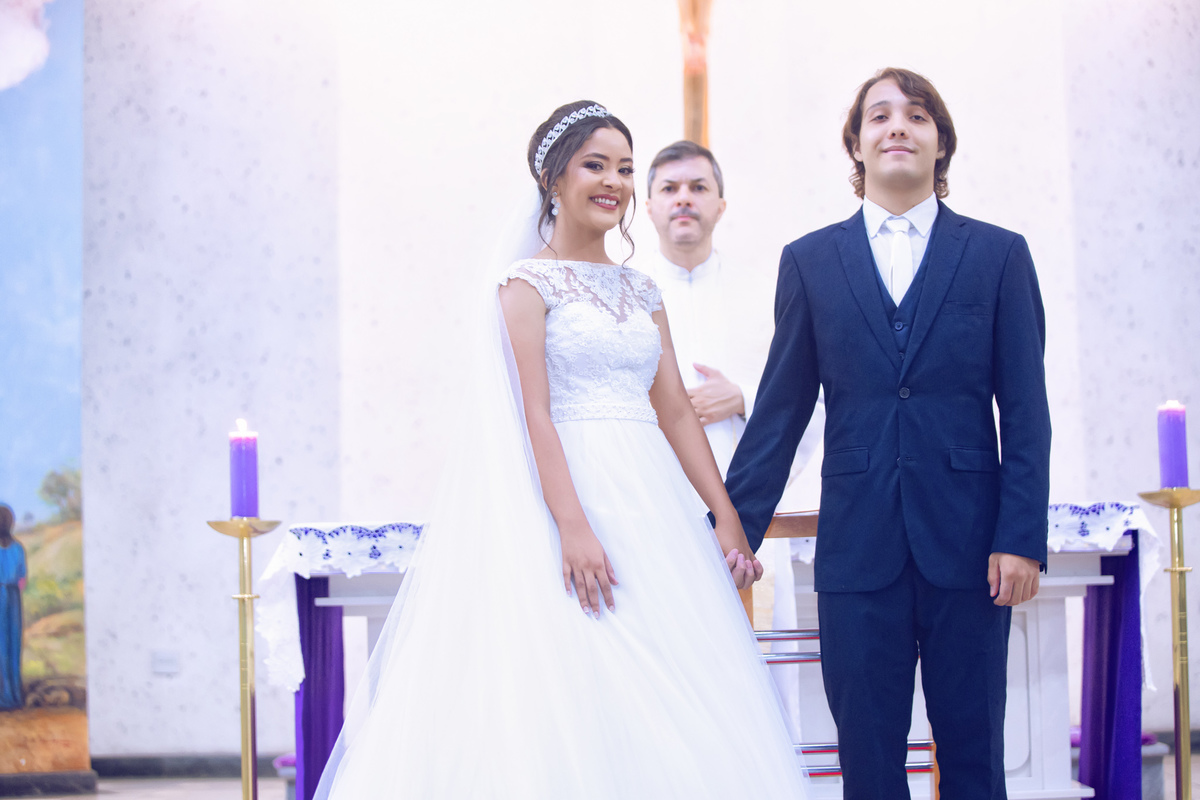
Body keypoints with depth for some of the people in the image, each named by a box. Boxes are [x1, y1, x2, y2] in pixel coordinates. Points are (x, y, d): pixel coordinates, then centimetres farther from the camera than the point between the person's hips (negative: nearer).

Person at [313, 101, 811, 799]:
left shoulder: (642, 291, 15)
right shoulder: (529, 281, -2)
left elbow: (676, 410, 13)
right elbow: (535, 413, -10)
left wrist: (729, 520, 7)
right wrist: (572, 527, -20)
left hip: (651, 499, 6)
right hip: (566, 487, -6)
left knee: (667, 707, 4)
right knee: (577, 688, -7)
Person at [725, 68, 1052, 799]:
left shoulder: (999, 254, 6)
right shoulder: (810, 260, 8)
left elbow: (1026, 411, 2)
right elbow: (780, 410, 8)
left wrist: (1022, 538, -6)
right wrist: (734, 530, 3)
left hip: (965, 541, 0)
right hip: (858, 544, 1)